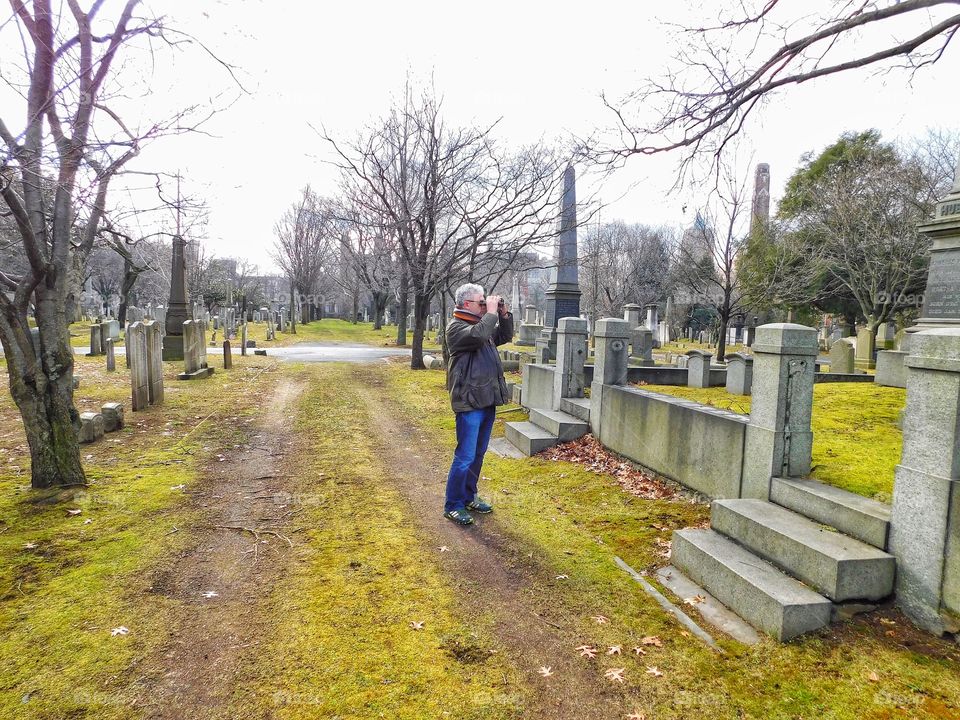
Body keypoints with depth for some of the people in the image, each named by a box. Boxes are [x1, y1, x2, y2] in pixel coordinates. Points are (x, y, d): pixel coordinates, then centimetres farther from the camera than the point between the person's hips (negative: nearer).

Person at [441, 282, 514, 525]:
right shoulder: (456, 327, -11)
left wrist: (504, 314, 10)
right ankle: (452, 506, 7)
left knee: (478, 454, 17)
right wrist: (491, 313, -17)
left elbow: (505, 336, 25)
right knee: (465, 457, -5)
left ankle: (469, 496, 30)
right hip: (469, 402, -9)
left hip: (487, 400, 9)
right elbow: (478, 336, -30)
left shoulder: (481, 324, 15)